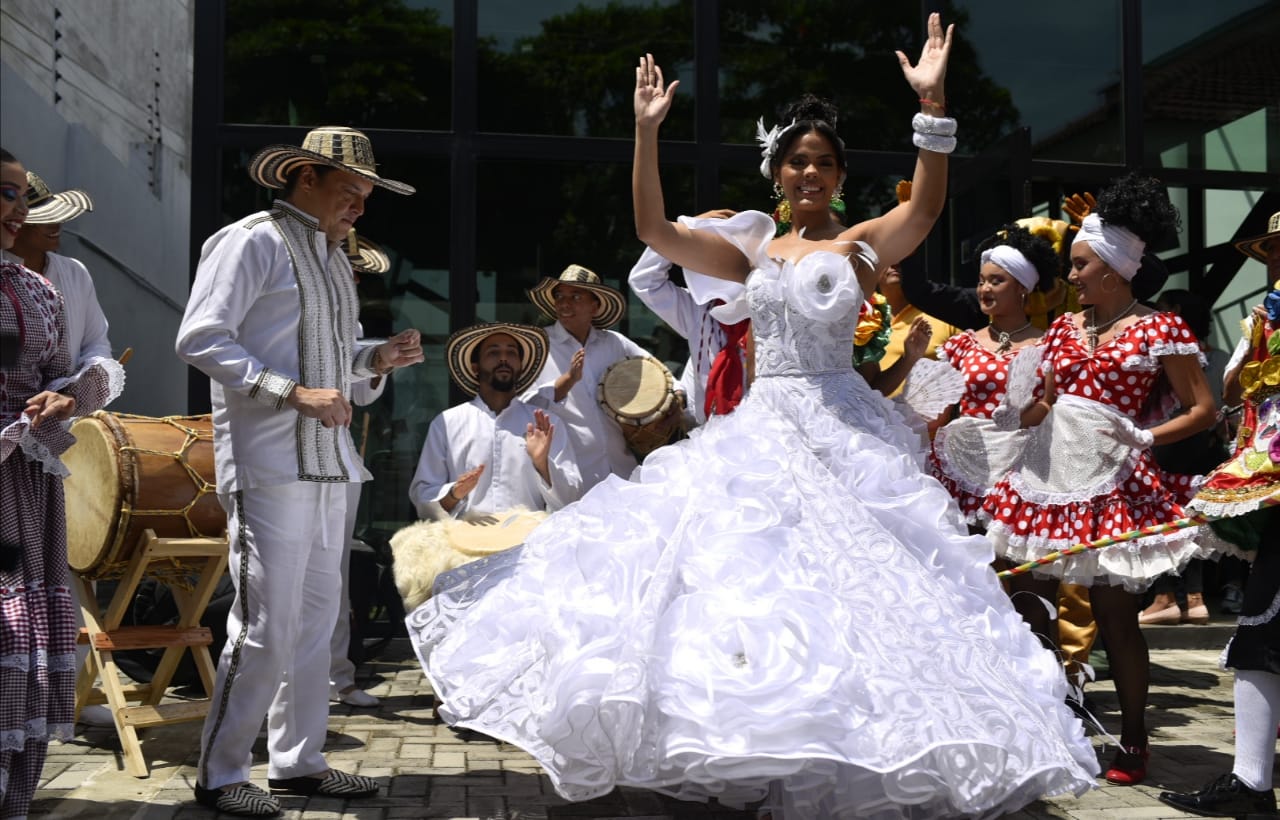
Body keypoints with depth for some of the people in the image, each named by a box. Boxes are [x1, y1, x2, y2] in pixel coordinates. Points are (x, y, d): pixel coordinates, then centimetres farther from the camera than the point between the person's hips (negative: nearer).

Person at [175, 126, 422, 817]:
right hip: (269, 465, -9)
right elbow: (200, 339, -13)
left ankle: (297, 761, 20)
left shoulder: (333, 256, 21)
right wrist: (294, 392, -20)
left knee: (316, 616, 10)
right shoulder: (253, 241, -5)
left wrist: (376, 357, 5)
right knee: (266, 623, -8)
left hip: (327, 462, 9)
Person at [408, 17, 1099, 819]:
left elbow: (926, 208, -16)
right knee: (740, 571, -2)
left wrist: (933, 106, -26)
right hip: (760, 430, 4)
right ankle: (763, 756, 11)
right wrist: (647, 131, -5)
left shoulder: (860, 243, 3)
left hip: (842, 434, -4)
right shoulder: (752, 250, 13)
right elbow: (655, 230, 4)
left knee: (846, 579, -8)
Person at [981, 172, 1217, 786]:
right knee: (1026, 601, 5)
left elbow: (1203, 410, -2)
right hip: (1048, 472, 6)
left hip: (1108, 482, -6)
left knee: (1114, 610, -1)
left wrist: (1144, 437, -15)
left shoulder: (1161, 329, -2)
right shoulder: (1065, 327, 14)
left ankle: (1133, 741, 13)